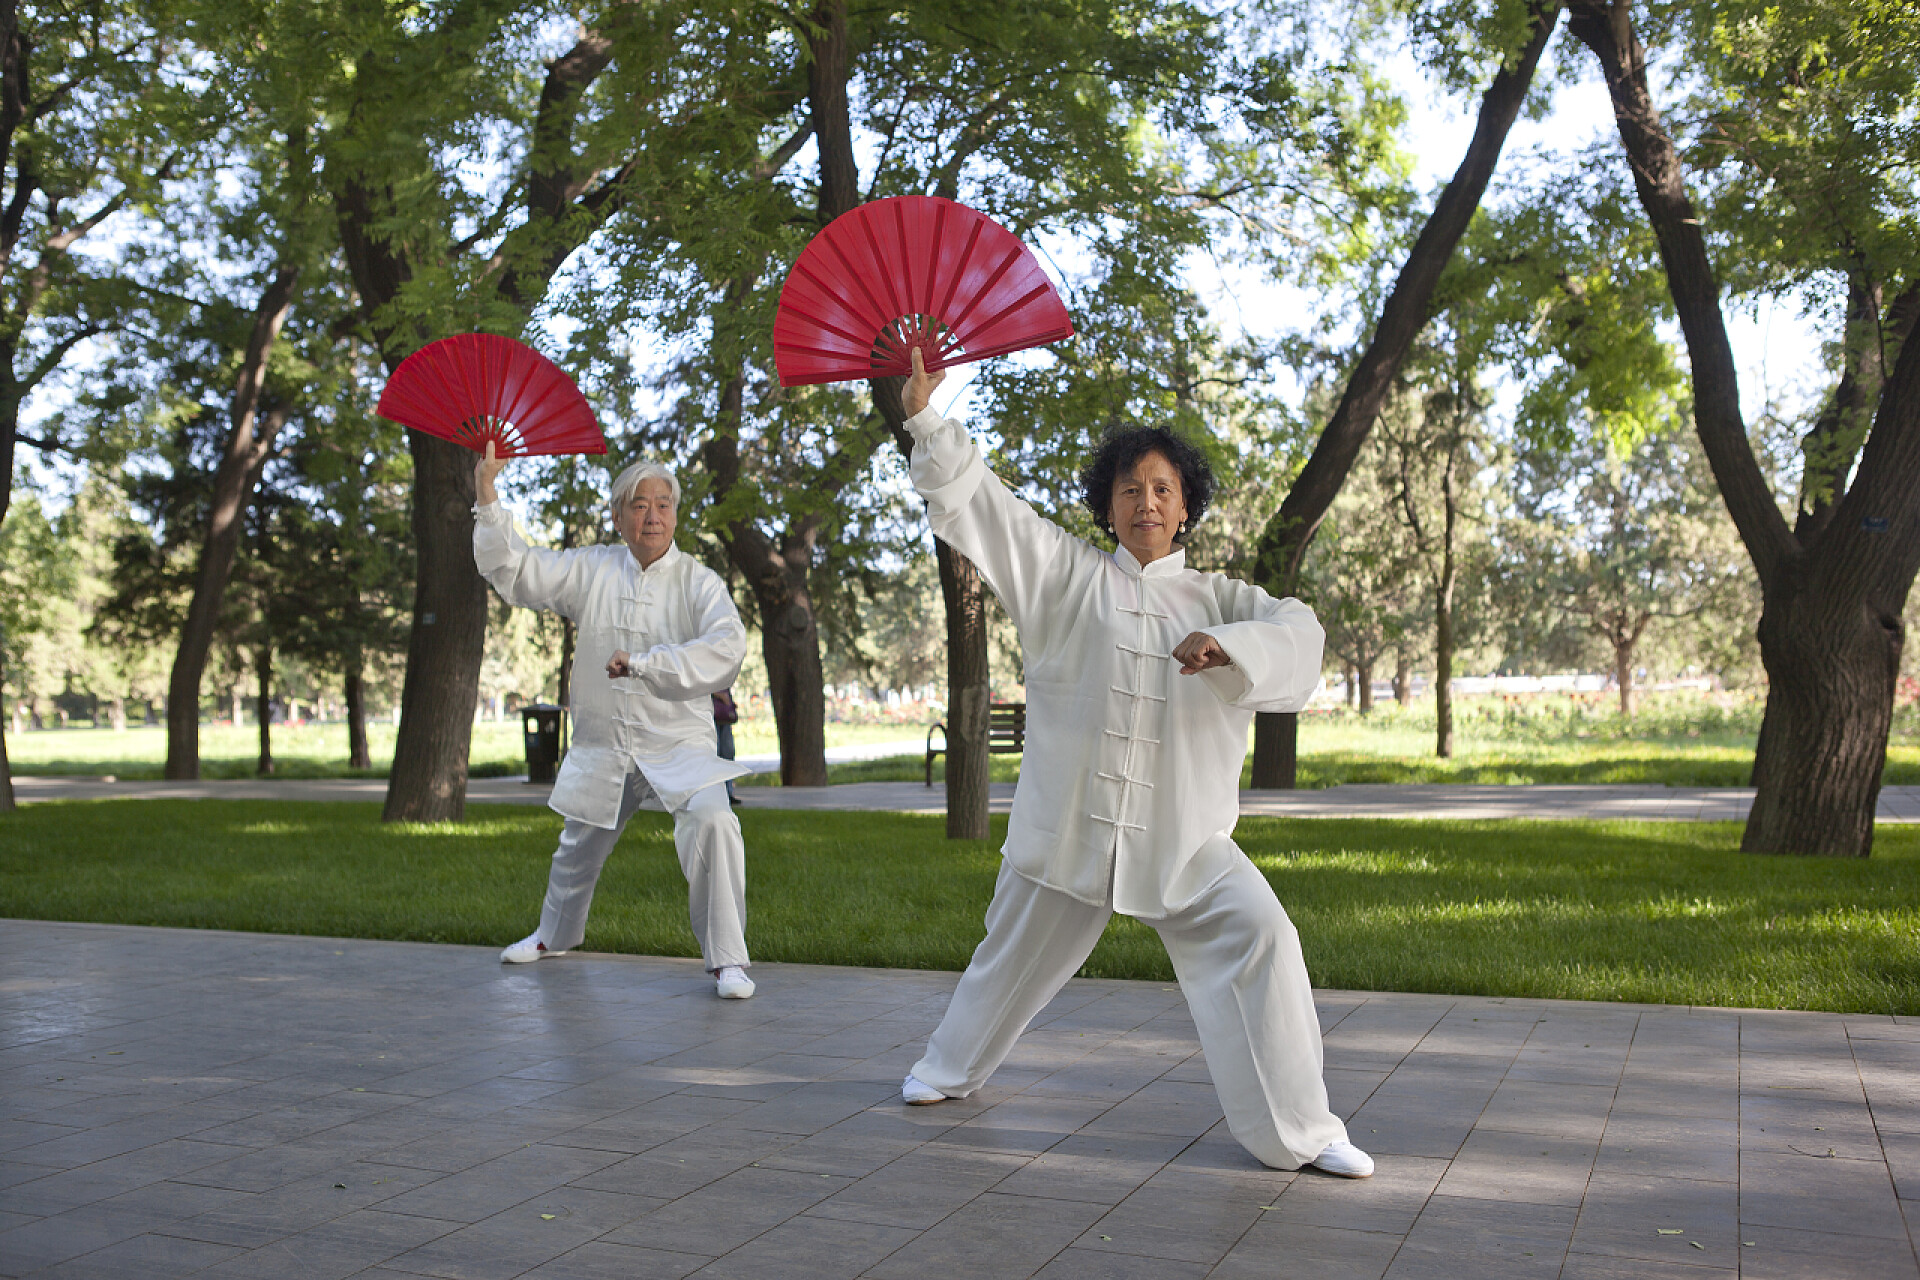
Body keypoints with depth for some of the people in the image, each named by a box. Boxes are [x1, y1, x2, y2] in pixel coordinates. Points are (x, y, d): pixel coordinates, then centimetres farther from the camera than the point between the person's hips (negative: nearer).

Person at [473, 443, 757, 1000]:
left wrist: (643, 663, -26)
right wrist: (487, 496, -9)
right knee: (579, 845, 22)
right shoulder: (591, 569, 2)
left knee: (712, 824, -28)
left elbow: (726, 647, -23)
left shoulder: (698, 581, -7)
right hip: (602, 745, 4)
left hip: (677, 744, -3)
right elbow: (516, 571, 0)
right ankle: (556, 934, 53)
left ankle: (727, 960, -16)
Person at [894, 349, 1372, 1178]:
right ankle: (952, 1068, 43)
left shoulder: (1218, 600, 7)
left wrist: (1227, 646, -31)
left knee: (1258, 940, -14)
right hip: (1067, 820, 0)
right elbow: (976, 503, 2)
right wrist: (924, 413, -5)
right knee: (1017, 949, 16)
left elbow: (1296, 635, -11)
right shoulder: (1067, 575, 5)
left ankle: (1298, 1131, -1)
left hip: (1183, 836, 0)